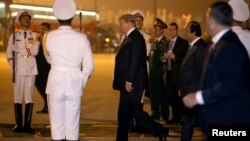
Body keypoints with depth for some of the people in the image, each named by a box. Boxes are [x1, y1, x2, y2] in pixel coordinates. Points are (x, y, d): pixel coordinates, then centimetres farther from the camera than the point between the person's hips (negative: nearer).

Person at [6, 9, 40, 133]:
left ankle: (27, 124, 2)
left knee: (29, 97, -1)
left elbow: (35, 51, -6)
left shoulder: (34, 36, 9)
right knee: (18, 97, -2)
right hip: (18, 70, 0)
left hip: (31, 69, 0)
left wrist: (19, 49, -5)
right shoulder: (14, 36, 10)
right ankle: (18, 124, 2)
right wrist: (12, 67, -7)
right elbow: (9, 54, 4)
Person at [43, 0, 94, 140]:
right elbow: (89, 64, -3)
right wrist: (82, 81, 11)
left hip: (55, 83, 0)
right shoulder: (82, 38, -5)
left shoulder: (49, 37, -5)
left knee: (56, 123, 6)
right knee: (72, 123, 6)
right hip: (74, 84, 0)